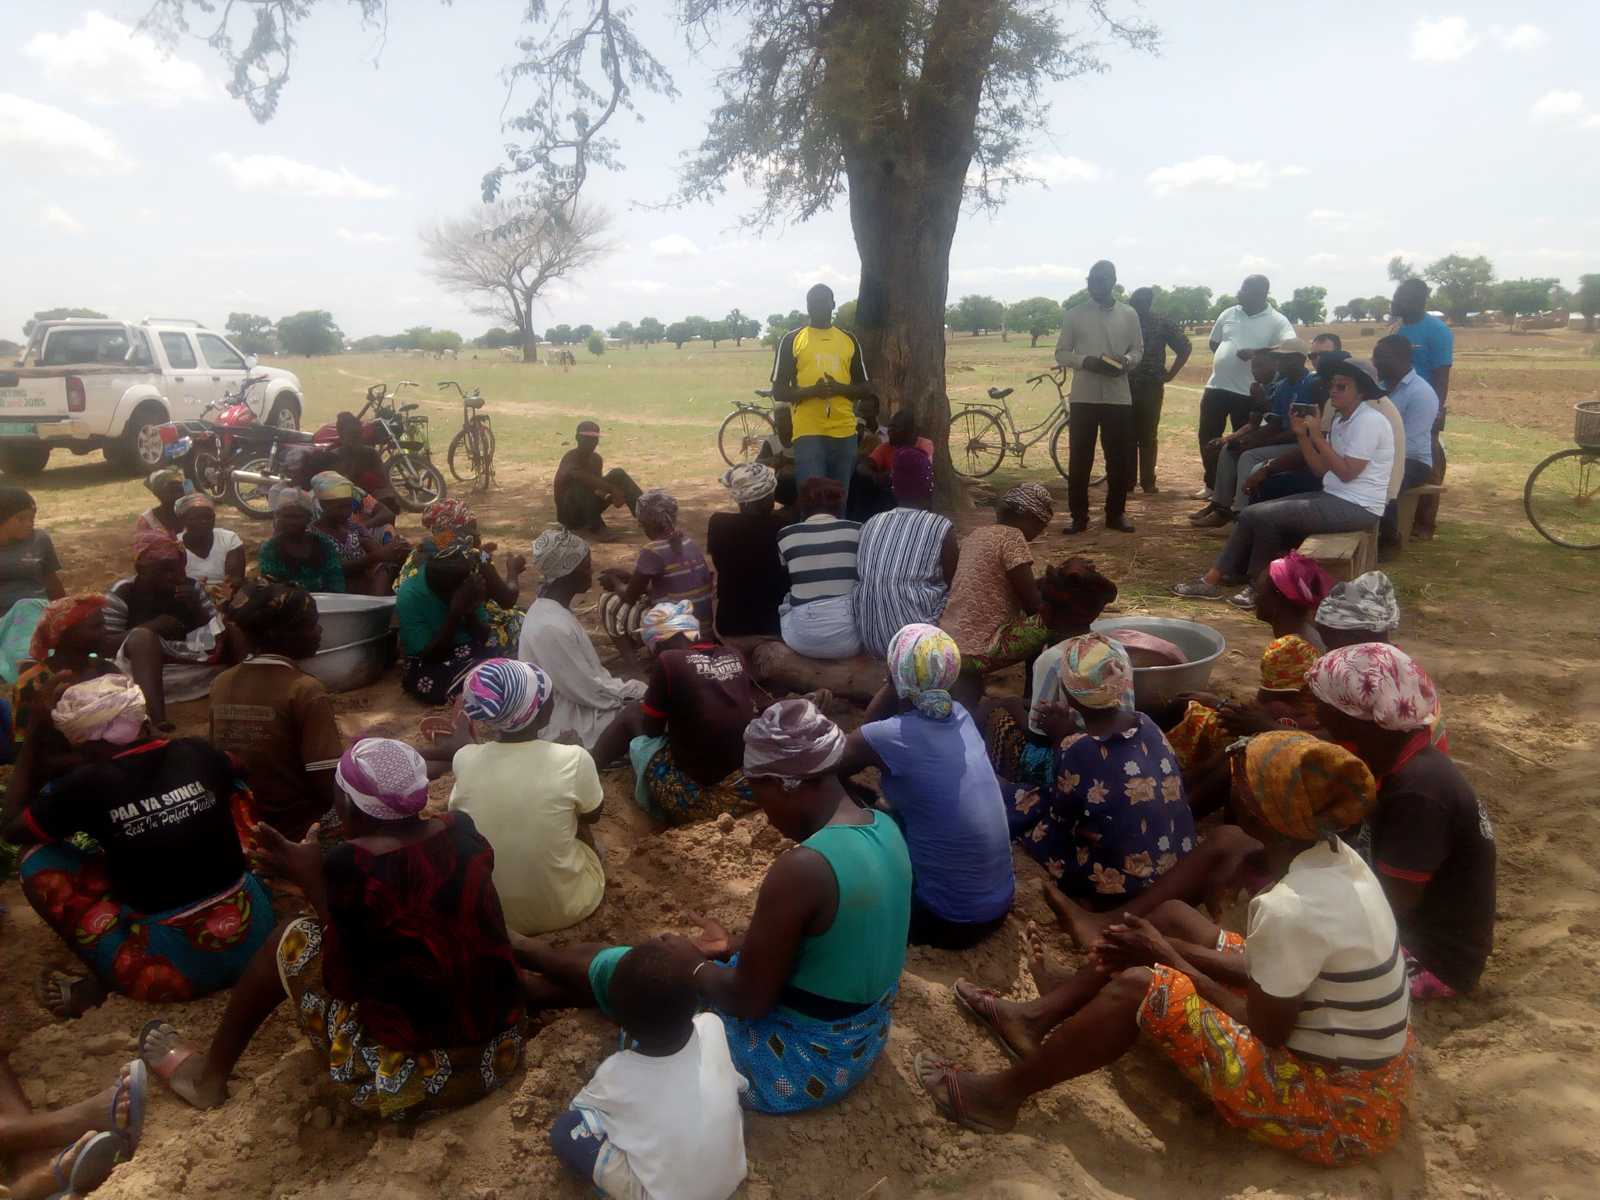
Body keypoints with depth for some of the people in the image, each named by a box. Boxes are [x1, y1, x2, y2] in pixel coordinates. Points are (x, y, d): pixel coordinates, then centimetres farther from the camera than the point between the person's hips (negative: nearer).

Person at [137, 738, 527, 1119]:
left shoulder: (353, 864, -18)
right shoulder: (462, 831, -2)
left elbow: (342, 982, -9)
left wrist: (312, 880, -1)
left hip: (407, 1082, -5)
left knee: (292, 938, 11)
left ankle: (208, 1076, 30)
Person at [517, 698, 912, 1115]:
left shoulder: (802, 867, -33)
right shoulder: (884, 826, -5)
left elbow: (748, 1000, -23)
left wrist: (693, 966, -3)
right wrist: (735, 946, 13)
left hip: (802, 1061, -8)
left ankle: (521, 954, 38)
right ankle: (526, 982, 39)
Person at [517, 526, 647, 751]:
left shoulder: (547, 608, 1)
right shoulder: (553, 628, -29)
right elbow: (590, 692, -22)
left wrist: (623, 686, 3)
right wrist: (631, 691, -8)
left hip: (572, 700, 9)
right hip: (568, 724, -9)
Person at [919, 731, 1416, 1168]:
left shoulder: (1290, 909, -32)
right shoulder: (1335, 858, -4)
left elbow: (1267, 1032, -20)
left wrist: (1173, 961, -9)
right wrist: (1173, 950, -2)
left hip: (1334, 1103, -9)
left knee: (1138, 987, -17)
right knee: (1169, 918, 6)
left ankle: (1003, 1095, 1)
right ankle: (1039, 1018, 14)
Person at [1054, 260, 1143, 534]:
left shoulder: (1129, 315, 6)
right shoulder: (1073, 315, 3)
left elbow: (1138, 350, 12)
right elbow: (1061, 354, 3)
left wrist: (1125, 361, -11)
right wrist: (1085, 361, -15)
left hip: (1119, 396, 1)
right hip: (1083, 396, -1)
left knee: (1120, 458, 4)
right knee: (1079, 458, 0)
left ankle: (1116, 513, 17)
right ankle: (1079, 516, 9)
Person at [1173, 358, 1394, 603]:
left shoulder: (1368, 421, -14)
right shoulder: (1341, 420, 15)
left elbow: (1347, 473, -20)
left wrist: (1317, 437, -16)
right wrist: (1302, 435, 0)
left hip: (1356, 507, -9)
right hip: (1334, 498, 9)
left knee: (1264, 516, -18)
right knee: (1254, 514, 1)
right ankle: (1214, 579, -1)